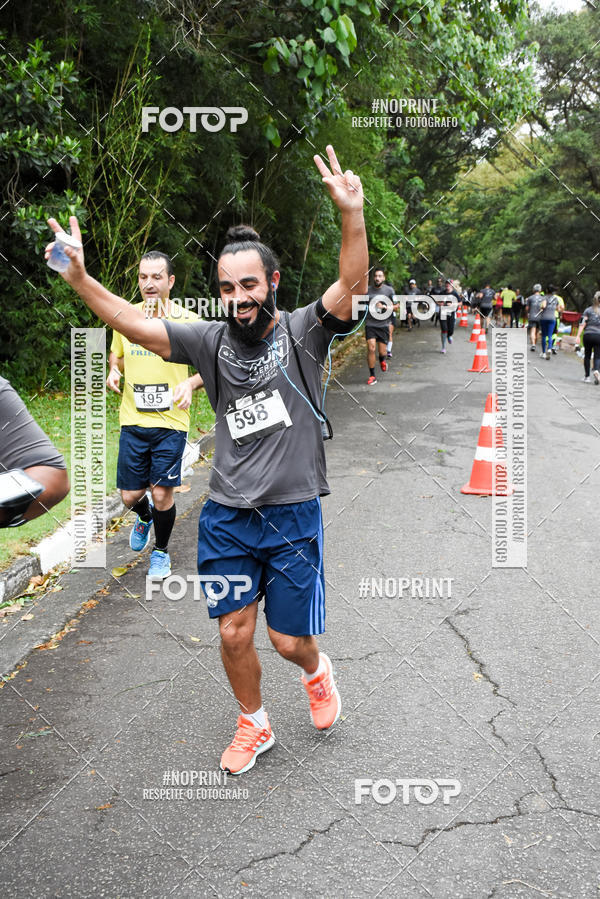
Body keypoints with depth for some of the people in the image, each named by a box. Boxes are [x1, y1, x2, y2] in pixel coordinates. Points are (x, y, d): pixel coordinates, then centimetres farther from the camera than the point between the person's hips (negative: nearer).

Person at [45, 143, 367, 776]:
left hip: (292, 515, -3)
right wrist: (80, 280, -19)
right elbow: (136, 325, -5)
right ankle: (253, 725, 35)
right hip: (226, 516, 3)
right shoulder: (211, 341, 2)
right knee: (233, 634, 8)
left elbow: (352, 284, -22)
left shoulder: (302, 332, -6)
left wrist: (351, 215, -39)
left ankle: (316, 671, 43)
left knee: (290, 639, 5)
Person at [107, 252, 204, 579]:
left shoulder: (188, 321, -5)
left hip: (171, 421, -3)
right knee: (130, 496, 5)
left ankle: (161, 551, 25)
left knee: (162, 494, -2)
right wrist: (114, 370, -2)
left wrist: (191, 383, -18)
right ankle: (145, 516, 43)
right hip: (133, 420, 3)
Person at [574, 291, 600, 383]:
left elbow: (582, 324, -3)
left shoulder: (588, 310, 4)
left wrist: (578, 336, -5)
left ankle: (587, 376, 16)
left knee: (587, 356, 13)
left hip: (588, 335, 1)